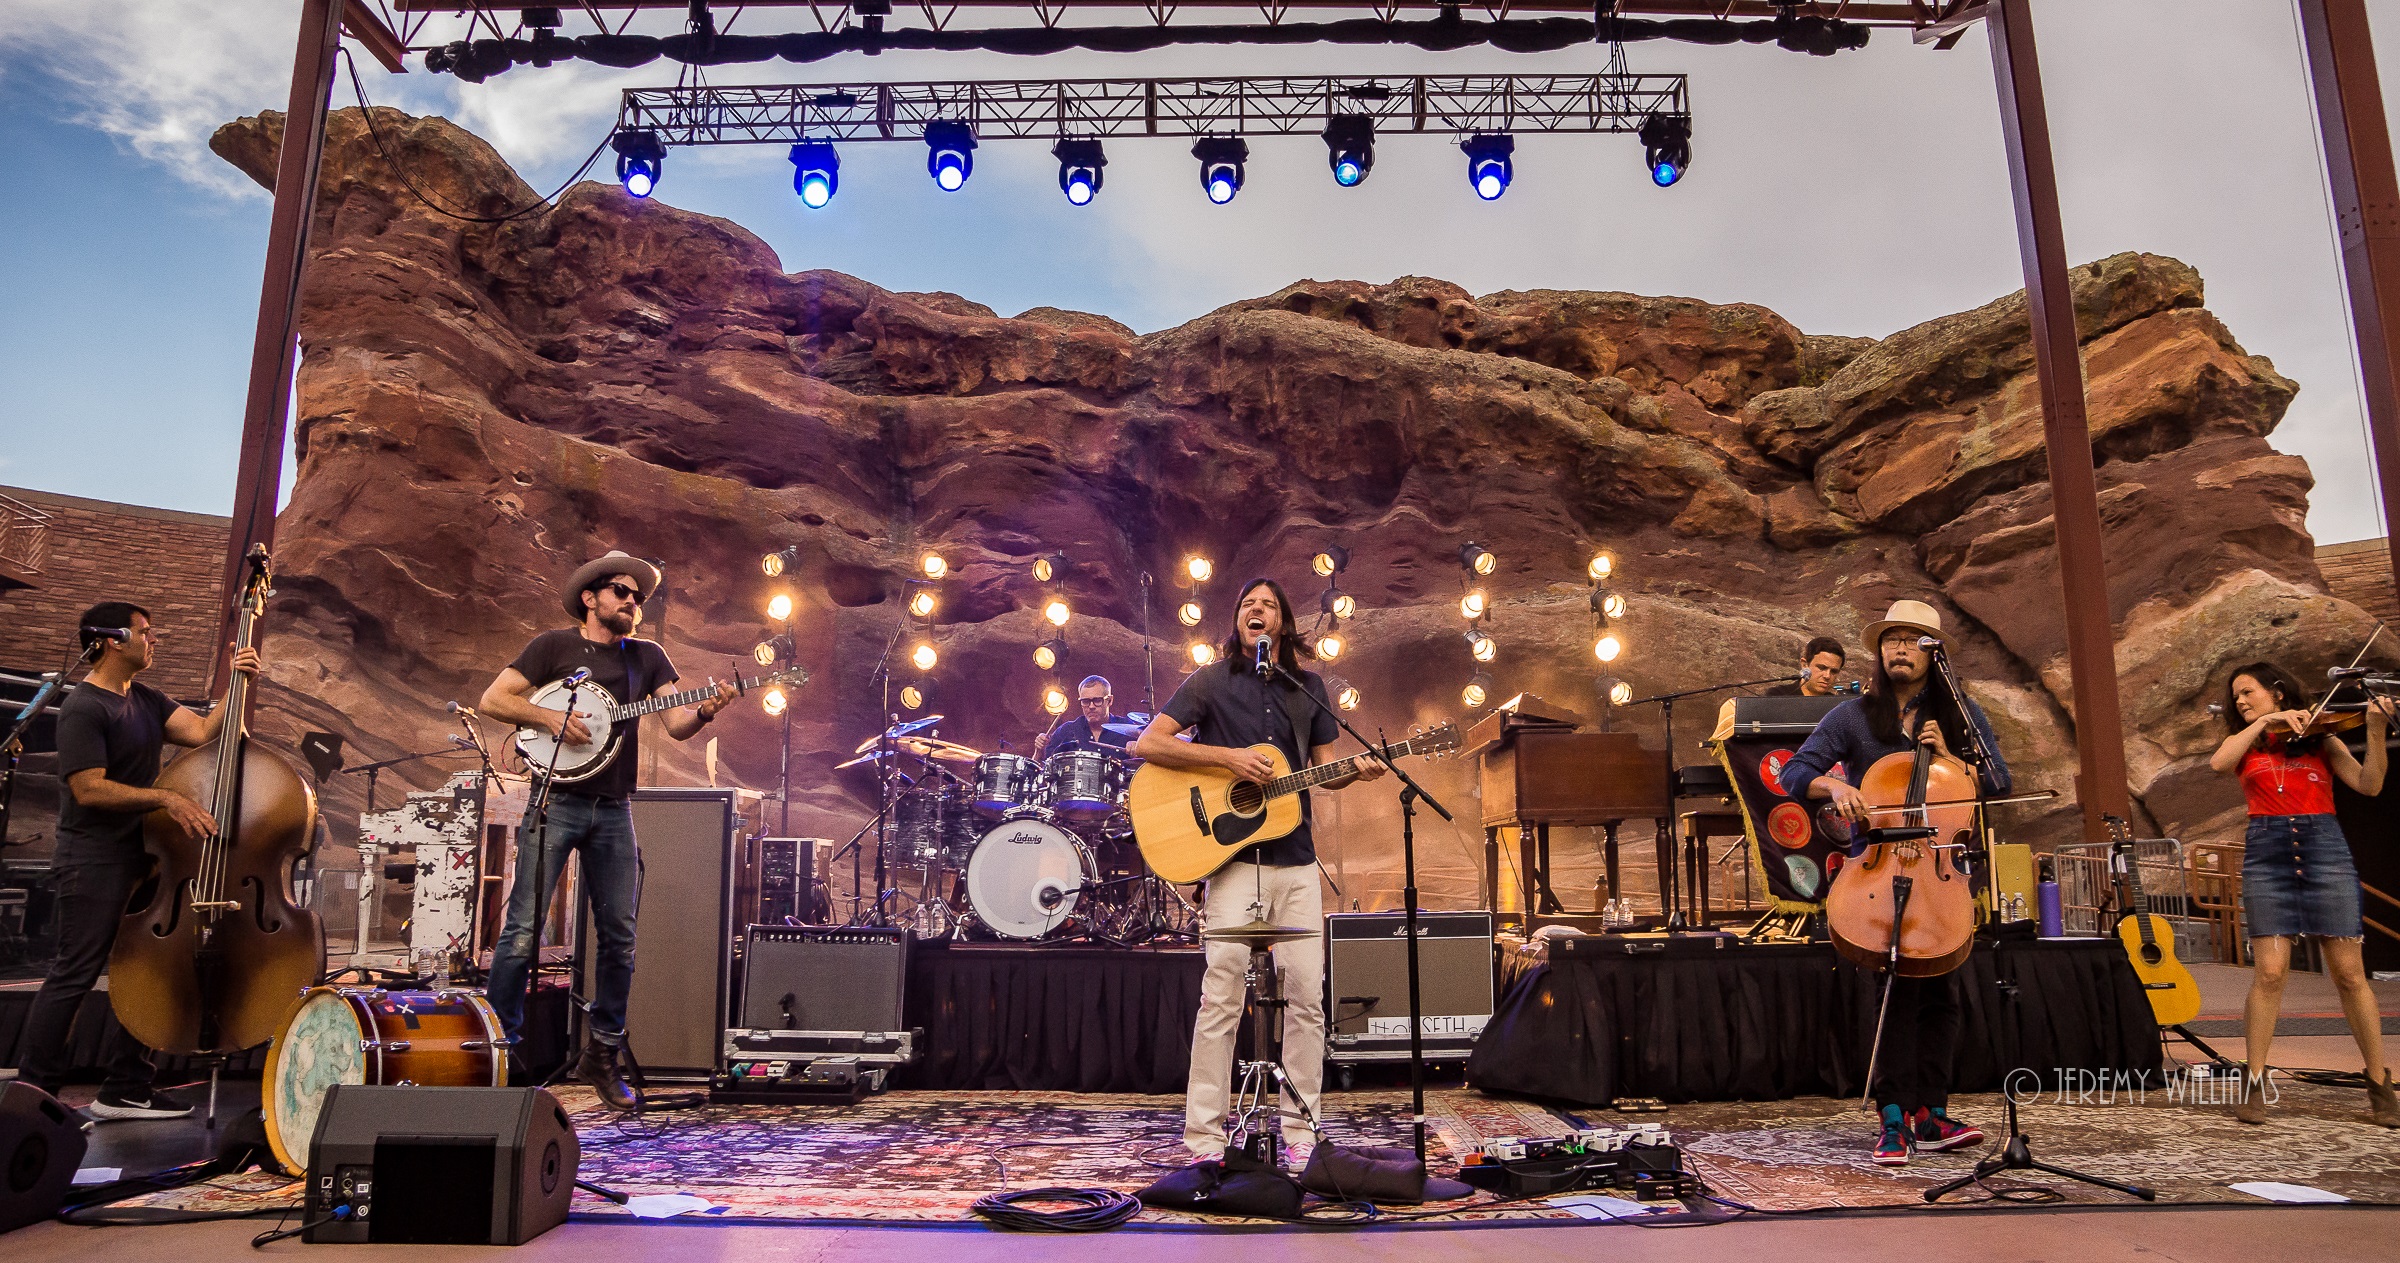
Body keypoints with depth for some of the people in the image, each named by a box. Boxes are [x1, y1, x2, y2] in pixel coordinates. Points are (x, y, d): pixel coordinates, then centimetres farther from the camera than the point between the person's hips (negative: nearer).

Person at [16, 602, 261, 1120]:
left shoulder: (146, 700, 12)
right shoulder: (84, 709, -14)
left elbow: (202, 731, 1)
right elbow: (89, 788, -20)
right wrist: (165, 798, -24)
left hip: (140, 858, 9)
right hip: (93, 863, -9)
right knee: (74, 976, -3)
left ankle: (125, 1090, 19)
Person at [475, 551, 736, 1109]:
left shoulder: (648, 657, 12)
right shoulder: (553, 646, 4)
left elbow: (677, 723, 0)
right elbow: (492, 699, 0)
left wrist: (704, 711, -21)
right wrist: (549, 717, -15)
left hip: (613, 810, 3)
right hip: (555, 802, -3)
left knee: (619, 937, 4)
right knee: (523, 929, -6)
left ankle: (602, 1052, 17)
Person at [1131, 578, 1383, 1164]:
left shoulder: (1309, 687, 13)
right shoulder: (1211, 681, 2)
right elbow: (1148, 743, -7)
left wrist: (1357, 771, -5)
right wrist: (1229, 756, -14)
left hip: (1295, 858, 4)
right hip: (1233, 855, -4)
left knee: (1306, 993, 3)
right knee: (1222, 994, -8)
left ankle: (1300, 1128, 14)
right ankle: (1204, 1138, -1)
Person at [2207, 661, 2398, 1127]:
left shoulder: (2322, 739, 12)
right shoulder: (2244, 744, 14)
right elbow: (2218, 762, -9)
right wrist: (2265, 722, -9)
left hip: (2324, 848, 0)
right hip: (2267, 854, 0)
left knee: (2350, 974, -1)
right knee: (2269, 972, -7)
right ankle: (2253, 1083, 2)